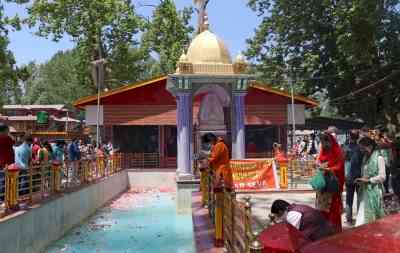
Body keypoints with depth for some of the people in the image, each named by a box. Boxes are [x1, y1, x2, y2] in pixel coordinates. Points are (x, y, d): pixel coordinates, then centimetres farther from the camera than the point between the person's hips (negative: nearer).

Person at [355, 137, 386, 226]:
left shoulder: (379, 158, -9)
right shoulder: (365, 157, 13)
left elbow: (382, 176, -14)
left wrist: (368, 180, -16)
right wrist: (361, 180, 0)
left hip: (374, 191, -6)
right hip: (365, 190, 7)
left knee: (374, 216, 3)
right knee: (363, 217, 5)